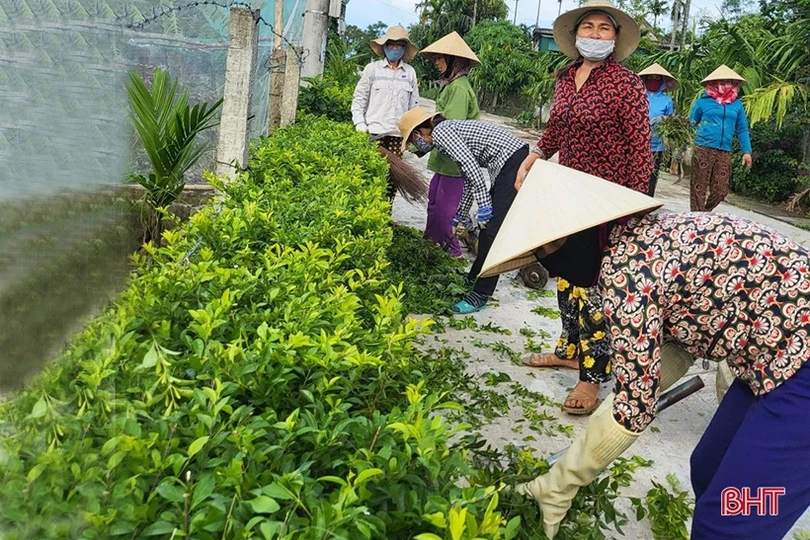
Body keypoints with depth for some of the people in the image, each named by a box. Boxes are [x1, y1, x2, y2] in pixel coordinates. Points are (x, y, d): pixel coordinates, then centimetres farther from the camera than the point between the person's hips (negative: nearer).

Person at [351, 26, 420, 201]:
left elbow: (414, 105, 14)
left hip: (398, 134, 2)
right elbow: (358, 100, 5)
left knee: (392, 177, 3)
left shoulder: (410, 73, 10)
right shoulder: (372, 69, 4)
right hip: (374, 133, -2)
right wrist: (360, 125, -5)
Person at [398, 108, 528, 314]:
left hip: (511, 162, -10)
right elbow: (470, 175, 30)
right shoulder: (449, 130, 23)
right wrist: (462, 215, 36)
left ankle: (480, 295, -3)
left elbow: (470, 164, -19)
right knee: (488, 226, 18)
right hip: (513, 160, 10)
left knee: (493, 230, -8)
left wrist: (484, 205, -17)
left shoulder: (440, 131, -5)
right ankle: (475, 278, 32)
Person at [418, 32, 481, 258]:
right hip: (447, 158, 10)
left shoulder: (459, 87, -16)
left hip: (455, 160, -10)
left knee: (444, 210, -5)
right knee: (434, 203, 15)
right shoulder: (451, 84, 14)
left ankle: (453, 253, 8)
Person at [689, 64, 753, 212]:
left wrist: (747, 151, 5)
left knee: (720, 191, 2)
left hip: (724, 153, 3)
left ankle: (705, 213, 24)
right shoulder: (703, 101, 4)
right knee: (699, 188, -4)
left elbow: (742, 130, 14)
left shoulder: (737, 105, 13)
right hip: (703, 149, -3)